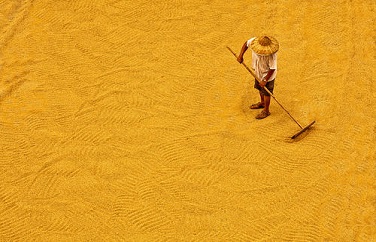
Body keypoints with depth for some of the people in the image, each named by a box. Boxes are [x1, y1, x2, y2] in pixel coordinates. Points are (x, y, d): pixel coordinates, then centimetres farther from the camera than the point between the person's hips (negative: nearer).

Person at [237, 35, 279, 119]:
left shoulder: (272, 55, -39)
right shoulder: (254, 41, -25)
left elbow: (272, 68, -28)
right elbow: (246, 43, -2)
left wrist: (265, 80, -21)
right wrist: (240, 55, -8)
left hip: (267, 75, -7)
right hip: (258, 72, 7)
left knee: (266, 93, 12)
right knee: (260, 89, 29)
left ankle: (266, 111, 34)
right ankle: (262, 103, 57)